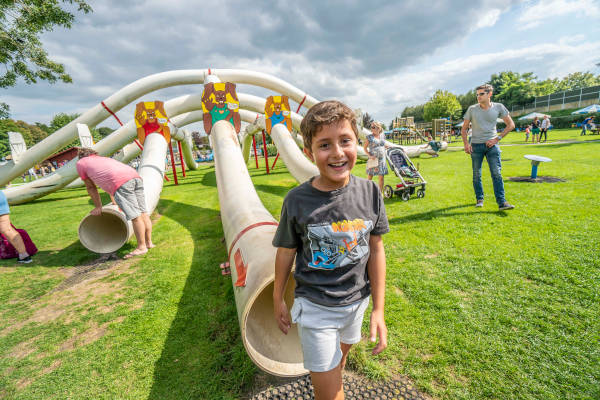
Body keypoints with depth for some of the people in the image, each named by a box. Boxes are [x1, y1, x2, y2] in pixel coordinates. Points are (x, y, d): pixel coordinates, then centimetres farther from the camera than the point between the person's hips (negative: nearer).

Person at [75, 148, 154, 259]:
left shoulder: (81, 163, 25)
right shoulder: (105, 159, 42)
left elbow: (91, 187, 26)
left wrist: (98, 207, 34)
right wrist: (114, 201, 62)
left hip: (121, 183, -7)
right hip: (135, 176, 7)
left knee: (135, 216, -7)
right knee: (142, 213, 8)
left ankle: (141, 247, -3)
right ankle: (149, 242, 14)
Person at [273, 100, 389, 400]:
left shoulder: (370, 192, -14)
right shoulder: (297, 201, -21)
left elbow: (376, 249, -5)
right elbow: (286, 253, -7)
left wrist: (378, 309, -2)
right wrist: (278, 299, 6)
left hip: (357, 301, 4)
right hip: (315, 307, -3)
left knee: (341, 356, 31)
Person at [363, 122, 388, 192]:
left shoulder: (382, 137, 9)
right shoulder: (369, 137, -3)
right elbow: (364, 147, -3)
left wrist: (384, 157, 13)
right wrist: (370, 155, -15)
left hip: (382, 160, 3)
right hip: (373, 159, -3)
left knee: (381, 178, 2)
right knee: (369, 177, 3)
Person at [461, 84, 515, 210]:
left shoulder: (498, 107, 3)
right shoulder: (472, 109, 3)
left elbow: (511, 125, 9)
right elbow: (464, 129, 9)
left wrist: (497, 138, -2)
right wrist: (466, 144, -4)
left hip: (492, 144, 0)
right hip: (476, 145, 0)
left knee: (497, 173, -6)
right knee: (477, 174, 5)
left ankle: (501, 202, -5)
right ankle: (479, 199, 19)